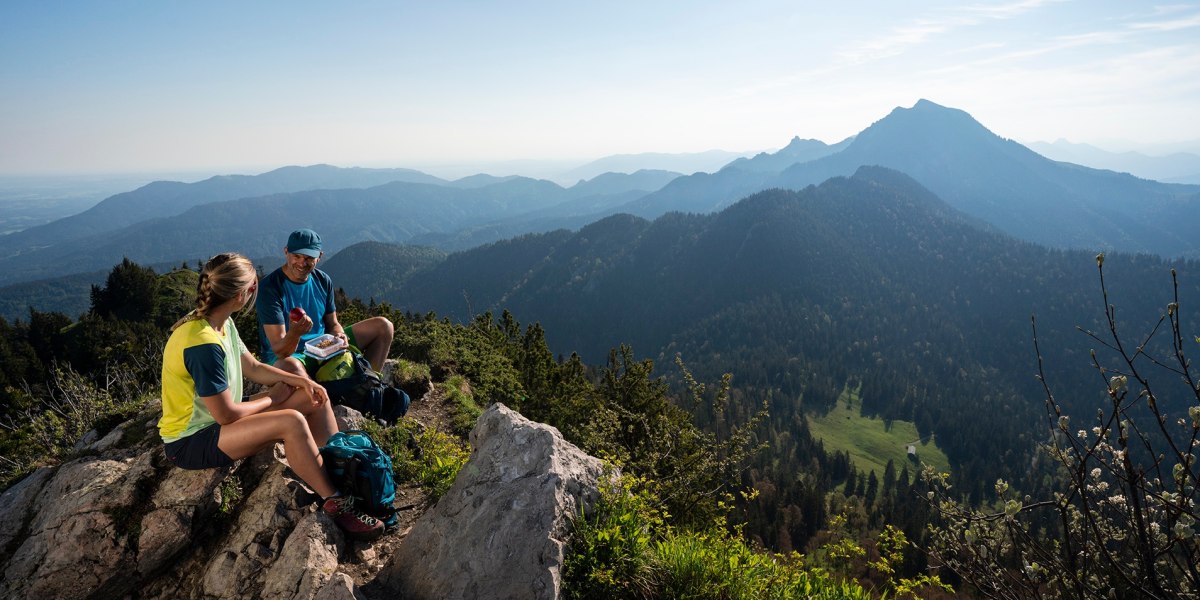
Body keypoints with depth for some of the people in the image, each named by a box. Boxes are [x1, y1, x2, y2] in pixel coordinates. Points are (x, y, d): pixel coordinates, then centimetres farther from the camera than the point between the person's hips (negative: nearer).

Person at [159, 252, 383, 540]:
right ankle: (334, 503, -17)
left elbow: (253, 367, 10)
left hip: (217, 419, 10)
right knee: (291, 422, -31)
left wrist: (300, 380, -5)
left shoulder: (221, 323, 0)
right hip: (189, 442, -10)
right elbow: (226, 414, -26)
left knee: (315, 397, 0)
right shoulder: (203, 343, -30)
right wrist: (272, 398, -9)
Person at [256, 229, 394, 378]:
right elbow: (279, 350, -22)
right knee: (290, 367, -45)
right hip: (287, 355, -6)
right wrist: (294, 332, -46)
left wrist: (338, 335, -14)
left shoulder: (323, 280, 1)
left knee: (383, 326, -2)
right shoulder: (269, 287, -18)